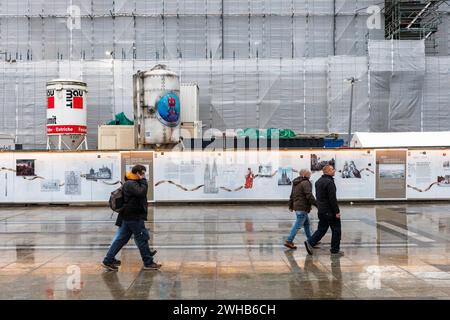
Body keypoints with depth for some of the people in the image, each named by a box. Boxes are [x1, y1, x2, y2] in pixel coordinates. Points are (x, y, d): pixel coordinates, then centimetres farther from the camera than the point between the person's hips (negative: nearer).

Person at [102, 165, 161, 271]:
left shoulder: (129, 184, 17)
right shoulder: (131, 184, -15)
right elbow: (141, 192, -28)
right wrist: (143, 181, -17)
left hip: (127, 217, 10)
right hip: (134, 217, -10)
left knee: (121, 239, 12)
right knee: (142, 238, -1)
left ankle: (108, 260, 15)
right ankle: (148, 263, 9)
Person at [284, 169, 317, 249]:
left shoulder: (295, 183, 16)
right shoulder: (305, 183, -14)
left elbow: (292, 196, 21)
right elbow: (309, 196, -19)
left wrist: (291, 206, 27)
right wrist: (316, 204, -14)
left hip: (297, 206, 10)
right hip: (302, 207, -10)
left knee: (307, 224, 19)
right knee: (297, 225, -6)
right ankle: (289, 241, -6)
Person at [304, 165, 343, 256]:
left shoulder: (318, 181, 13)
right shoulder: (329, 182, -18)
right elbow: (332, 199, -21)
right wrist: (337, 211, -17)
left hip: (321, 211, 9)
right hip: (330, 211, -9)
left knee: (321, 229, 14)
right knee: (336, 230, 3)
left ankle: (310, 242, 1)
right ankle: (335, 250, 9)